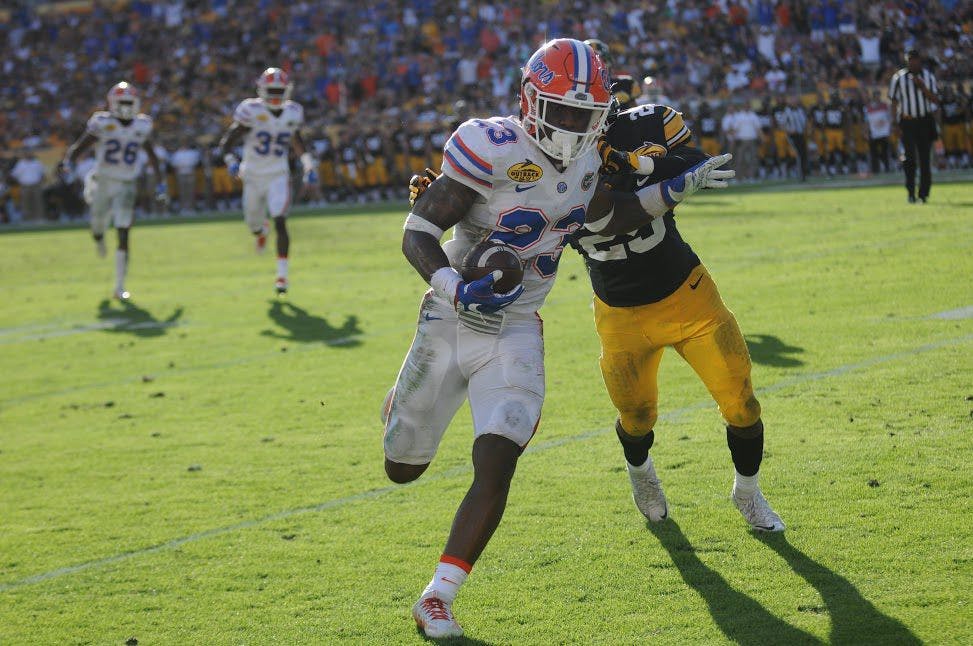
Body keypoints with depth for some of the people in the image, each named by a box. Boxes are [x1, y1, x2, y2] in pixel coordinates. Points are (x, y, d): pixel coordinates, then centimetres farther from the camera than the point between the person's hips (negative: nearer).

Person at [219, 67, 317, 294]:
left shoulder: (292, 113, -2)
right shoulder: (251, 111, -14)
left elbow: (296, 140, 18)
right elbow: (227, 141, -11)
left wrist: (309, 164, 12)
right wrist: (231, 161, -28)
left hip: (278, 177, 1)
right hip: (253, 177, 0)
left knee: (280, 223, -16)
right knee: (253, 223, 15)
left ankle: (282, 273, -10)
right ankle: (261, 231, 56)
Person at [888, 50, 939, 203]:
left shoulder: (928, 77, 7)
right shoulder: (898, 77, 2)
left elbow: (935, 100, 1)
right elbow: (894, 102, 3)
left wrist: (922, 86, -14)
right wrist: (897, 124, -5)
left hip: (925, 121, 2)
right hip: (907, 121, -2)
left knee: (925, 157, 1)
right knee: (910, 157, -10)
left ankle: (923, 194, 8)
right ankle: (911, 193, -1)